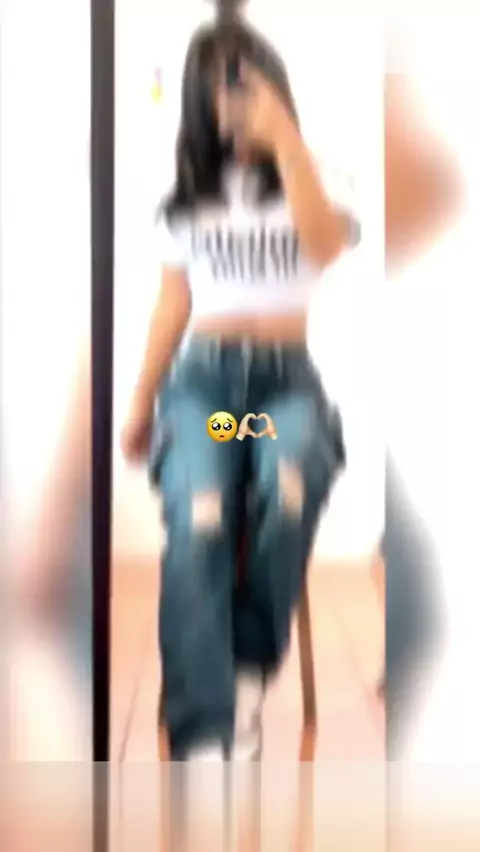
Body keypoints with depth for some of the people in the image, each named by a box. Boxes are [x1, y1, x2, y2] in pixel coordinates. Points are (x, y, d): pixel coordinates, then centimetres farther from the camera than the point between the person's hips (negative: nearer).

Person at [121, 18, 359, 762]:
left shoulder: (307, 180, 10)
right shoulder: (186, 197, 16)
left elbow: (325, 246, -12)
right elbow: (174, 302, 16)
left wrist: (284, 138, -12)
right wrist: (140, 402, 13)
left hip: (288, 376, -1)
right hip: (202, 377, 1)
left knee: (290, 491, -36)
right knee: (198, 521, -30)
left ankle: (249, 667, -14)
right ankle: (203, 733, -28)